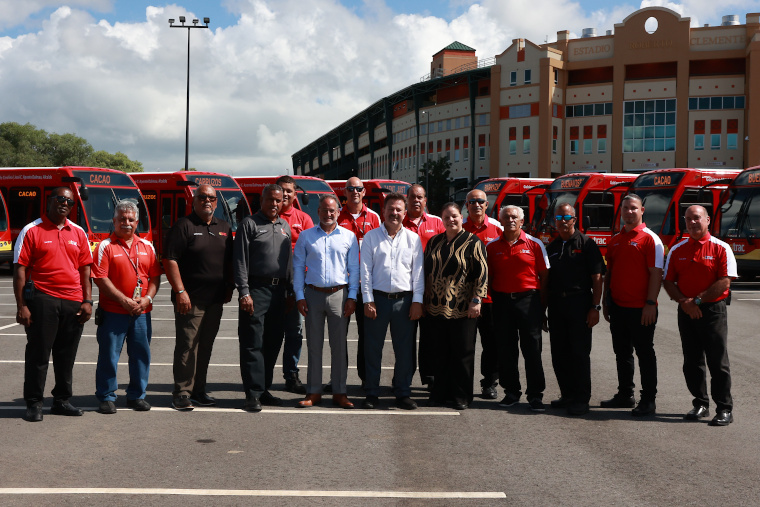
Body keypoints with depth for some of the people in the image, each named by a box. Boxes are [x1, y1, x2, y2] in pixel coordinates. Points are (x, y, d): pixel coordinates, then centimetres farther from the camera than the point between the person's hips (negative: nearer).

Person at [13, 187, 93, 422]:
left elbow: (85, 269, 13)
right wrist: (21, 305, -10)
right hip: (42, 299, -4)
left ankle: (61, 400, 22)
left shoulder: (78, 233, 12)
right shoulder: (32, 231, -2)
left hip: (73, 303, 4)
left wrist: (87, 300, 4)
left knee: (66, 355, 11)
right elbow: (19, 270, -5)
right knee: (38, 354, 1)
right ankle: (33, 403, 10)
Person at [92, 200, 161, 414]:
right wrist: (124, 301, -14)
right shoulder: (106, 246, -2)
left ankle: (136, 396, 20)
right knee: (109, 355, 1)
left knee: (141, 354, 8)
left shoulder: (147, 246, 11)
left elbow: (155, 276, 11)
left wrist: (147, 299, -5)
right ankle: (106, 398, 12)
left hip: (141, 312, 4)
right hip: (113, 312, -4)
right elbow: (101, 279, -8)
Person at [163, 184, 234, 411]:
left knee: (206, 347, 11)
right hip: (190, 299, -6)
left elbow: (230, 261, 21)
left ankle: (198, 390, 20)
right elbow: (170, 260, -10)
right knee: (187, 346, -5)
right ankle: (182, 393, 2)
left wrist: (229, 288, 11)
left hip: (216, 300, 6)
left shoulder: (224, 228, 15)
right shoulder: (183, 226, -5)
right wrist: (180, 291, -16)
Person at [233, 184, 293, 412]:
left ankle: (264, 390, 19)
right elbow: (240, 260, -6)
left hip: (279, 291, 6)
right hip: (256, 290, -6)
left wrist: (291, 291, 16)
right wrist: (244, 292, -14)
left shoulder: (285, 227, 18)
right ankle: (253, 394, -5)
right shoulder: (249, 224, -1)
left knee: (273, 343, 9)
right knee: (253, 344, -6)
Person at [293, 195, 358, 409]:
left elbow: (354, 268, 8)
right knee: (314, 345, 4)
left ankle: (339, 392, 9)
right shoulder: (306, 236, 9)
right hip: (313, 294, 1)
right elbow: (298, 266, 9)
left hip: (339, 294, 0)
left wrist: (352, 297, 0)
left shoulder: (349, 237, 7)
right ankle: (314, 392, 11)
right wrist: (299, 296, 1)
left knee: (339, 345, 1)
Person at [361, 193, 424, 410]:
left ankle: (403, 393, 15)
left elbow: (418, 272, 6)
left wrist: (417, 301, -1)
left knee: (405, 349, 4)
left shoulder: (413, 239, 8)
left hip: (404, 300, 1)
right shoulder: (371, 237, 5)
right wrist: (368, 300, -5)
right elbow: (365, 270, 2)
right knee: (373, 348, 3)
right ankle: (372, 393, 13)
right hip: (377, 298, -1)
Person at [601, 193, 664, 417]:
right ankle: (625, 395, 25)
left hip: (641, 308, -7)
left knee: (644, 353, 1)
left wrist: (650, 304, -19)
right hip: (618, 306, 7)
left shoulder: (650, 239, -8)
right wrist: (606, 301, 14)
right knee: (622, 352, 14)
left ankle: (648, 400, 8)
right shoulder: (615, 240, 13)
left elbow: (656, 273, -13)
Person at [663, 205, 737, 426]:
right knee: (692, 362, 9)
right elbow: (668, 282, 7)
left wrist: (697, 300, -14)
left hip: (713, 310, -4)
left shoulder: (721, 249, -3)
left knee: (718, 362, -2)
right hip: (686, 313, 4)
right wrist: (684, 302, -9)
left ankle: (725, 409, 5)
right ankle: (700, 405, 21)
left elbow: (724, 283, -10)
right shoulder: (677, 250, 9)